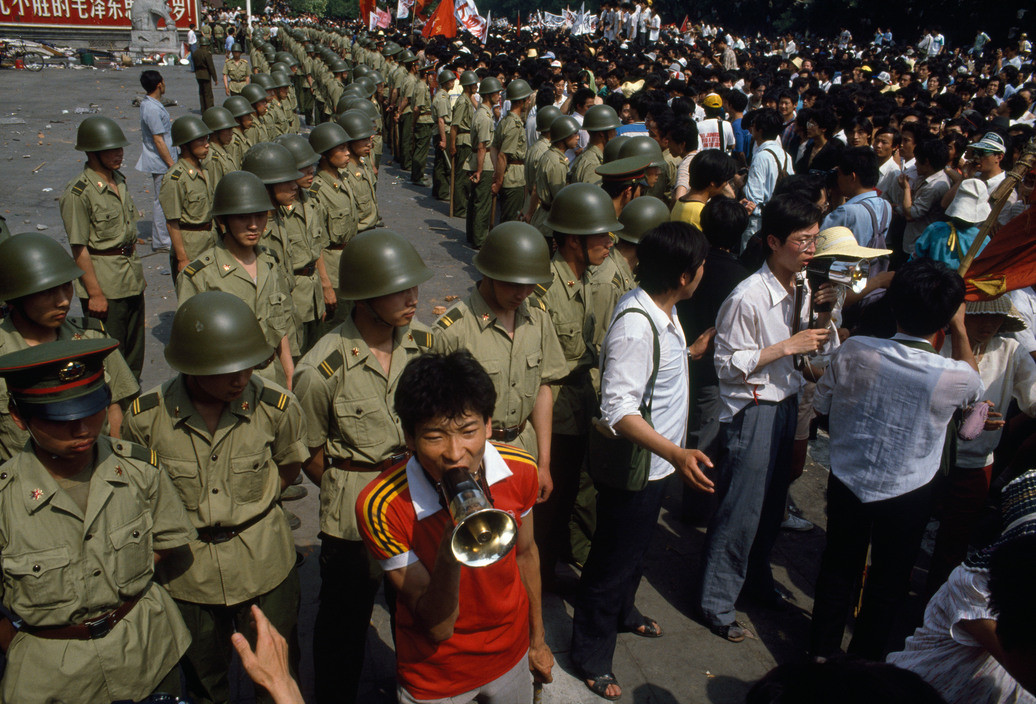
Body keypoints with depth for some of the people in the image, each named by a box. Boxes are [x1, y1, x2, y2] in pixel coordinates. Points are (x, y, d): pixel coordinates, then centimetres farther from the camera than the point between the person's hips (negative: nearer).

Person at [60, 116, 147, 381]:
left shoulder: (119, 180, 8)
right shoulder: (78, 193, -16)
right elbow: (79, 249, -16)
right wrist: (95, 294, -17)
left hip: (132, 278, 8)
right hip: (104, 284, -8)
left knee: (134, 349, 17)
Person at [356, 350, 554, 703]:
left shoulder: (520, 471, -18)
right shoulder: (381, 506, -30)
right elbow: (439, 628, -24)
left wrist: (537, 640, 13)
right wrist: (450, 549, -42)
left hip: (511, 656, 3)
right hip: (436, 675, -3)